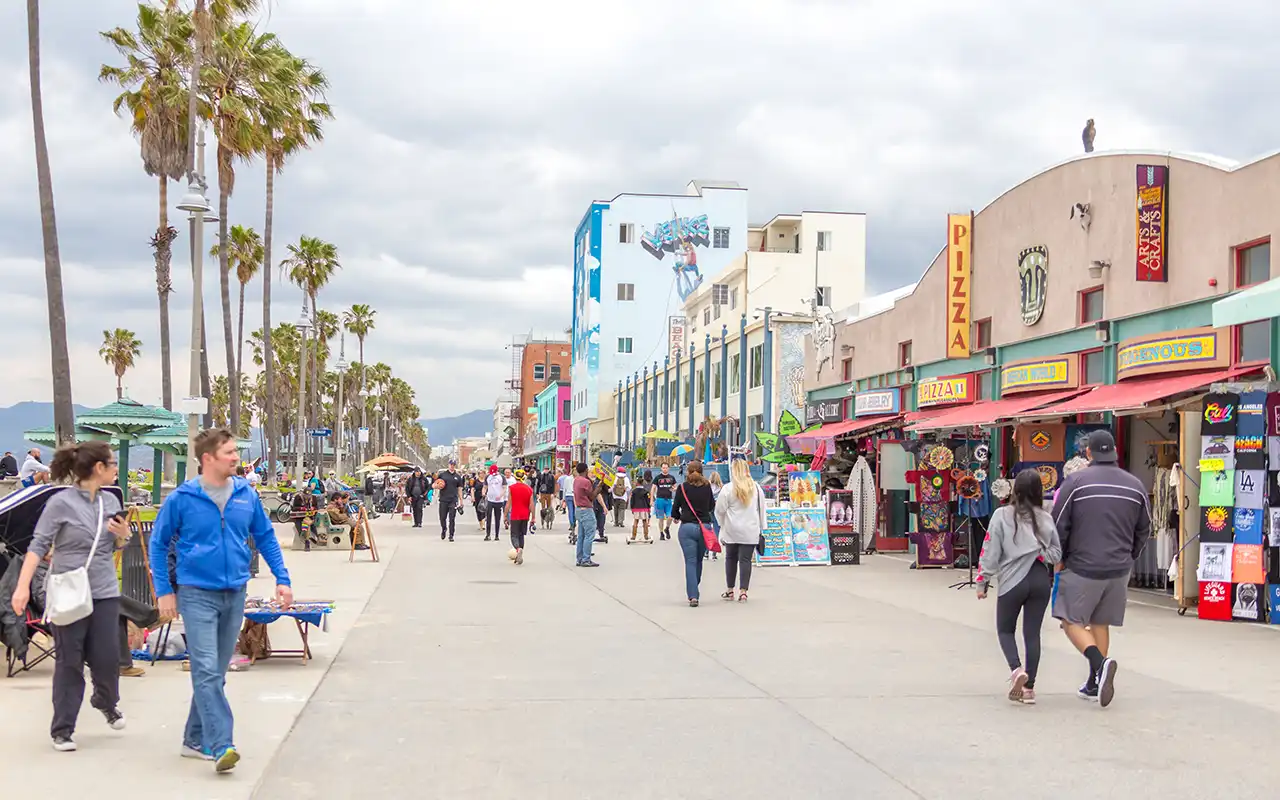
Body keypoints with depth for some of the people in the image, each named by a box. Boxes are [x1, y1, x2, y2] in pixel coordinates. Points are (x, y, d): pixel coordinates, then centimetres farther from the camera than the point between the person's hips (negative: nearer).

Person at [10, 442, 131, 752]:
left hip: (105, 593, 4)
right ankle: (62, 730, 13)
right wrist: (23, 586, -21)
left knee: (107, 659, 3)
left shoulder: (110, 501, 7)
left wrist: (123, 535, -4)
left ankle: (106, 702, 34)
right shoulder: (61, 503, -10)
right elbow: (38, 546, -12)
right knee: (70, 663, 2)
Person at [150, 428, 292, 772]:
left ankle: (196, 739, 24)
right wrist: (164, 591, -2)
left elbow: (266, 537, 12)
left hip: (235, 594, 5)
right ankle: (221, 746, -18)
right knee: (207, 671, -13)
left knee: (216, 672, 12)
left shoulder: (246, 495, 2)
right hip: (197, 593, -4)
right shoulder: (181, 498, -8)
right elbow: (159, 544, 1)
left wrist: (282, 579, 5)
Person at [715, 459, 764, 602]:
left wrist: (722, 525, 13)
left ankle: (729, 590, 20)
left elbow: (719, 511, -3)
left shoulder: (728, 489, -9)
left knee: (731, 558, 14)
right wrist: (761, 528, 17)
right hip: (751, 531, 1)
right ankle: (743, 591, -5)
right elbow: (762, 510, 9)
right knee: (745, 559, 1)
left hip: (732, 531, -1)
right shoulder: (756, 488, 2)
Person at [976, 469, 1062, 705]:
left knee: (1005, 630, 14)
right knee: (1032, 633, 9)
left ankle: (1016, 669, -11)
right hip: (1040, 580, 3)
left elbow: (990, 552, -6)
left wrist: (982, 581, 1)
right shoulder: (1046, 518, 3)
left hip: (1012, 581, -2)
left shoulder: (1002, 515, -7)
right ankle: (1029, 687, 8)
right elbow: (1057, 553, 6)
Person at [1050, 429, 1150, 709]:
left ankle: (1100, 662, -20)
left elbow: (1058, 526, -7)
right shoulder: (1135, 486, 5)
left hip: (1082, 567, -4)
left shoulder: (1075, 482, -8)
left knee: (1072, 621, 4)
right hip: (1119, 570, 4)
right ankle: (1095, 684, 16)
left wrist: (1059, 559, 8)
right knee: (1100, 623, 14)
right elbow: (1144, 531, 14)